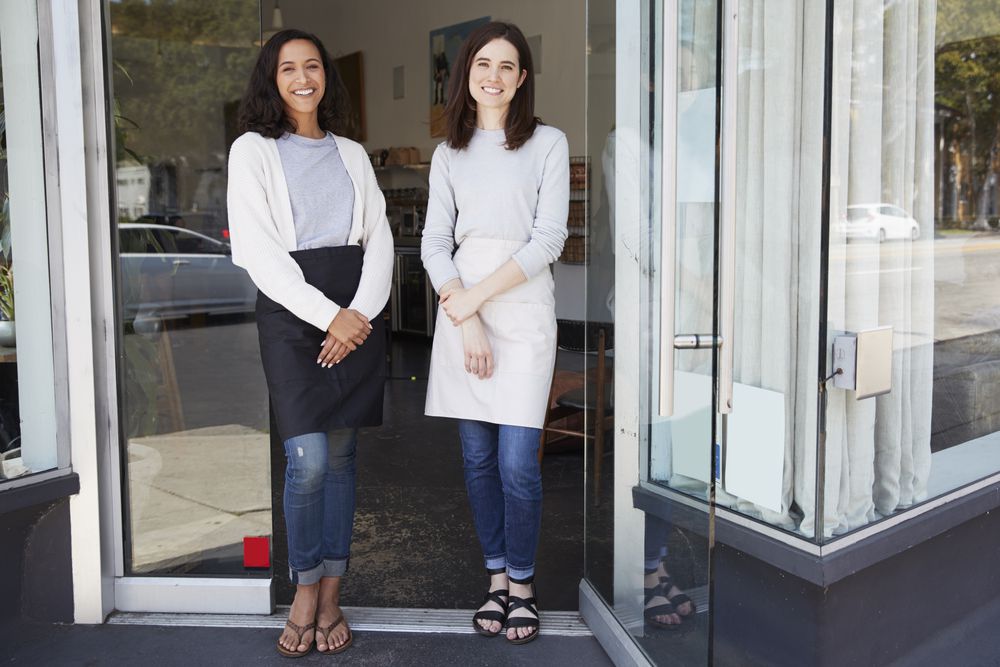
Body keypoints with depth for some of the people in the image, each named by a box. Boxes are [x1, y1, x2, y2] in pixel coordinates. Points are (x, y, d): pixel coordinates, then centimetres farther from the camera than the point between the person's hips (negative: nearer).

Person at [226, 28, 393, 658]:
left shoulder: (352, 154, 17)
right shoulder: (253, 150, 5)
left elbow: (380, 238, 9)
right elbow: (259, 250, -5)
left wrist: (361, 312, -8)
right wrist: (328, 315, -13)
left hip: (358, 315, 3)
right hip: (292, 312, -3)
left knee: (342, 456, 5)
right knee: (309, 461, -11)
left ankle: (331, 595, 15)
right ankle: (305, 590, 10)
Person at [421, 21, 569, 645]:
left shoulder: (549, 143, 3)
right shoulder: (449, 154, 13)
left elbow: (548, 239, -5)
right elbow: (434, 242, 6)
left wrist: (476, 296, -9)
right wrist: (467, 320, -7)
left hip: (523, 308, -3)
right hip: (460, 313, 3)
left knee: (518, 463, -6)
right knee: (478, 458, 7)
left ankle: (522, 583, 14)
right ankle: (497, 577, 22)